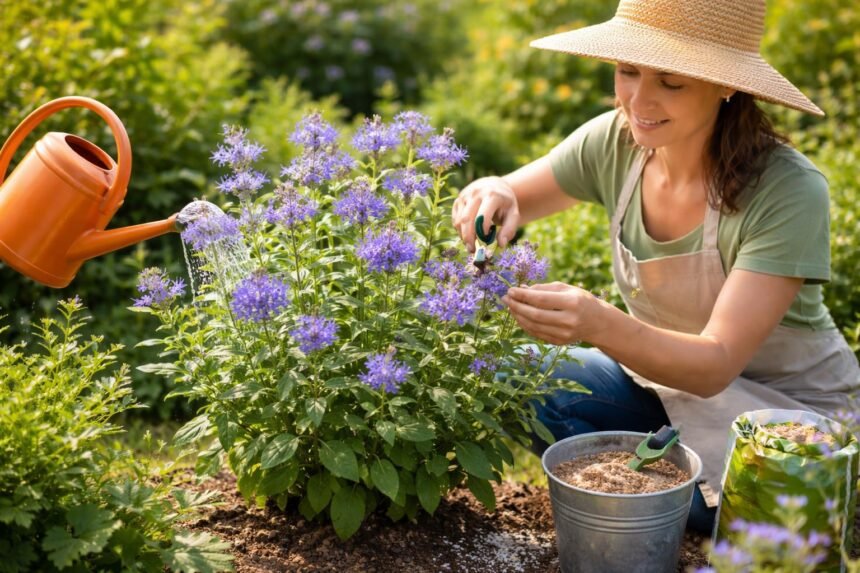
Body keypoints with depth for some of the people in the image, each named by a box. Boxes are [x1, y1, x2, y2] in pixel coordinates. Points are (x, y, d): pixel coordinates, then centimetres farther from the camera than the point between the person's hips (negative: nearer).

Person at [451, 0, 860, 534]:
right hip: (667, 375, 4)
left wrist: (599, 324, -49)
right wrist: (492, 195, -29)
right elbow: (508, 200, -4)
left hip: (789, 414, -4)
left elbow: (716, 365, -31)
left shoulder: (788, 190, -27)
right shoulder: (615, 141, -13)